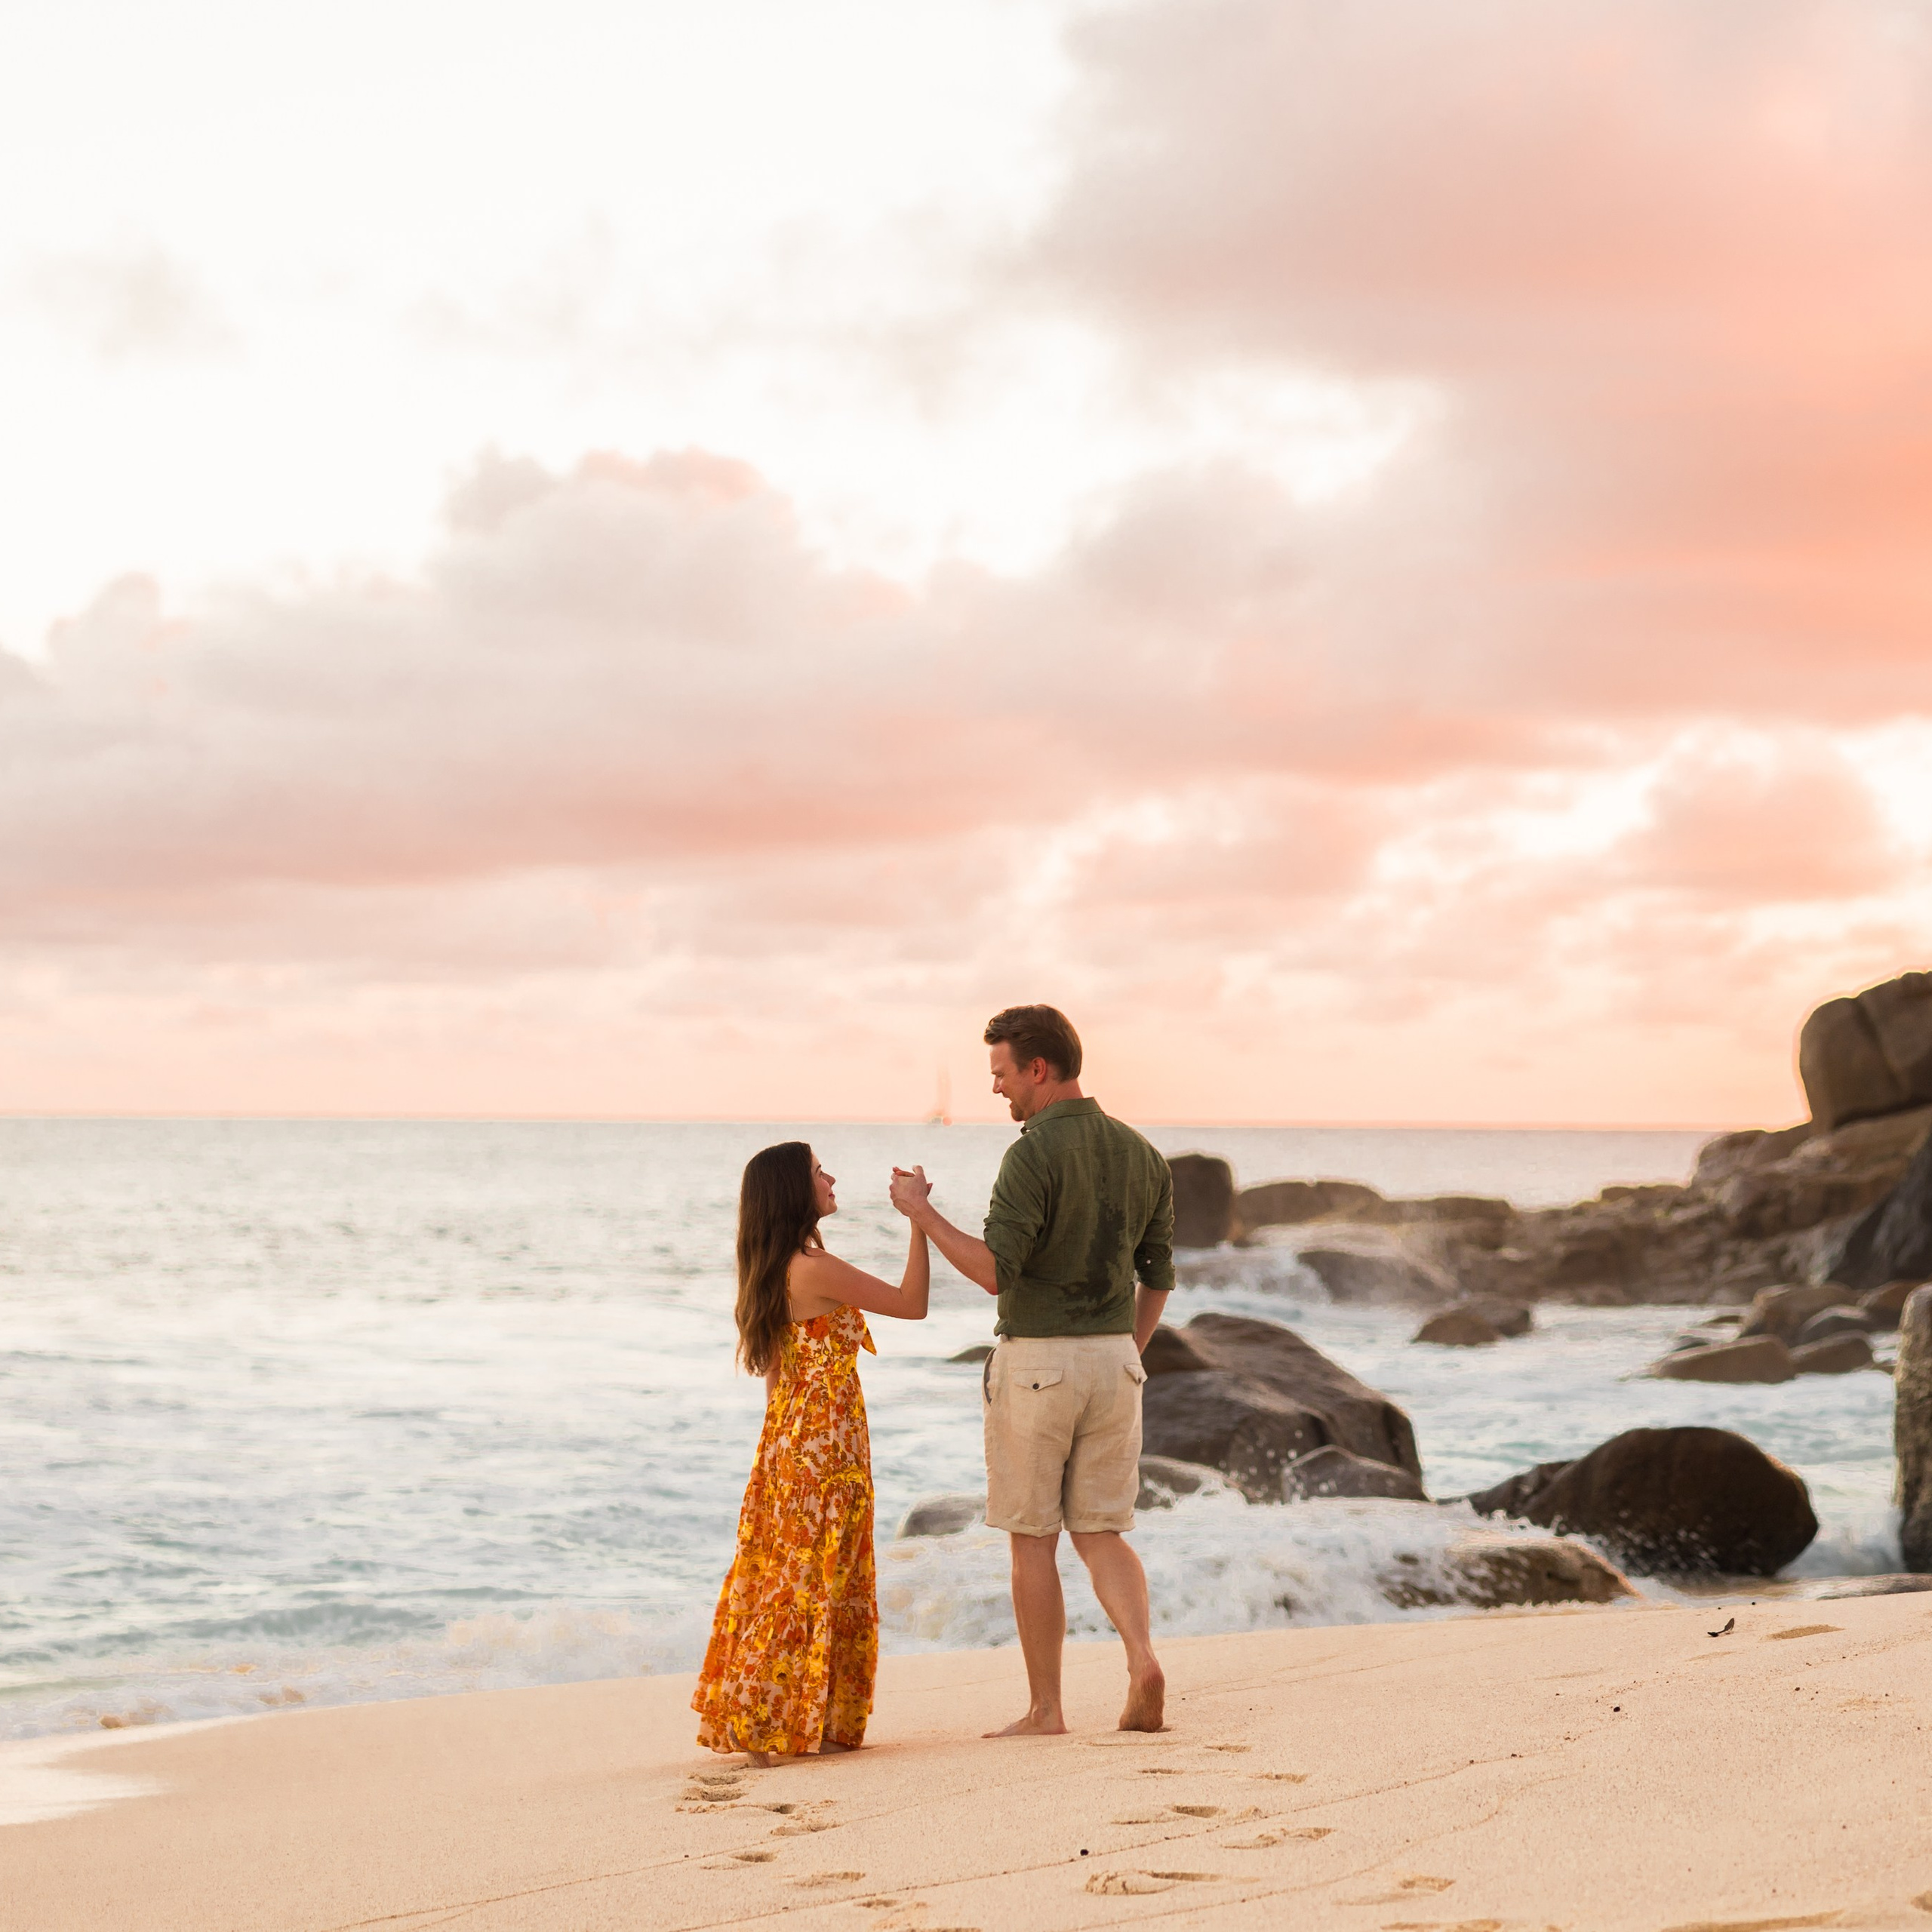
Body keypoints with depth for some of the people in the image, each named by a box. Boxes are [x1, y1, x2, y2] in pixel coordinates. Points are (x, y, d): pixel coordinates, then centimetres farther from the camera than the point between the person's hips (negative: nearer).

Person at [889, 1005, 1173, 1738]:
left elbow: (996, 1271, -22)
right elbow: (1157, 1277, 13)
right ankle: (1142, 1662, -11)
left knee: (1033, 1539, 5)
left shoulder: (1034, 1154, -16)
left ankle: (1044, 1708, 8)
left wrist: (922, 1212, -11)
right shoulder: (1140, 1155, 7)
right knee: (1099, 1533, 12)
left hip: (1034, 1365, -6)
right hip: (1114, 1362, 6)